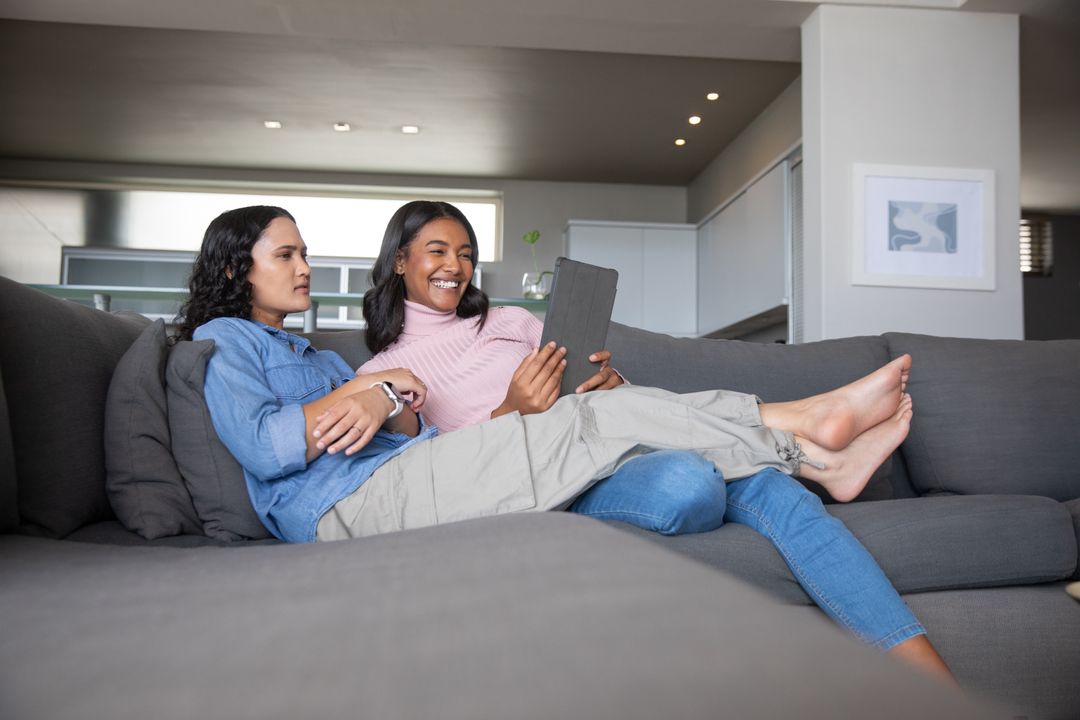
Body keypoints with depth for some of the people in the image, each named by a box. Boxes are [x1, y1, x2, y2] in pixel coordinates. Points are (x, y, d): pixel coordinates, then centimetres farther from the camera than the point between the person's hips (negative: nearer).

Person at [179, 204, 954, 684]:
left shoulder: (320, 357, 32)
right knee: (609, 415, -15)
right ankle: (808, 439, -6)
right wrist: (380, 390, -5)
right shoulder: (225, 341, 11)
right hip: (345, 506, -8)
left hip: (396, 482, 8)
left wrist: (398, 404, -5)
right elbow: (262, 447, -10)